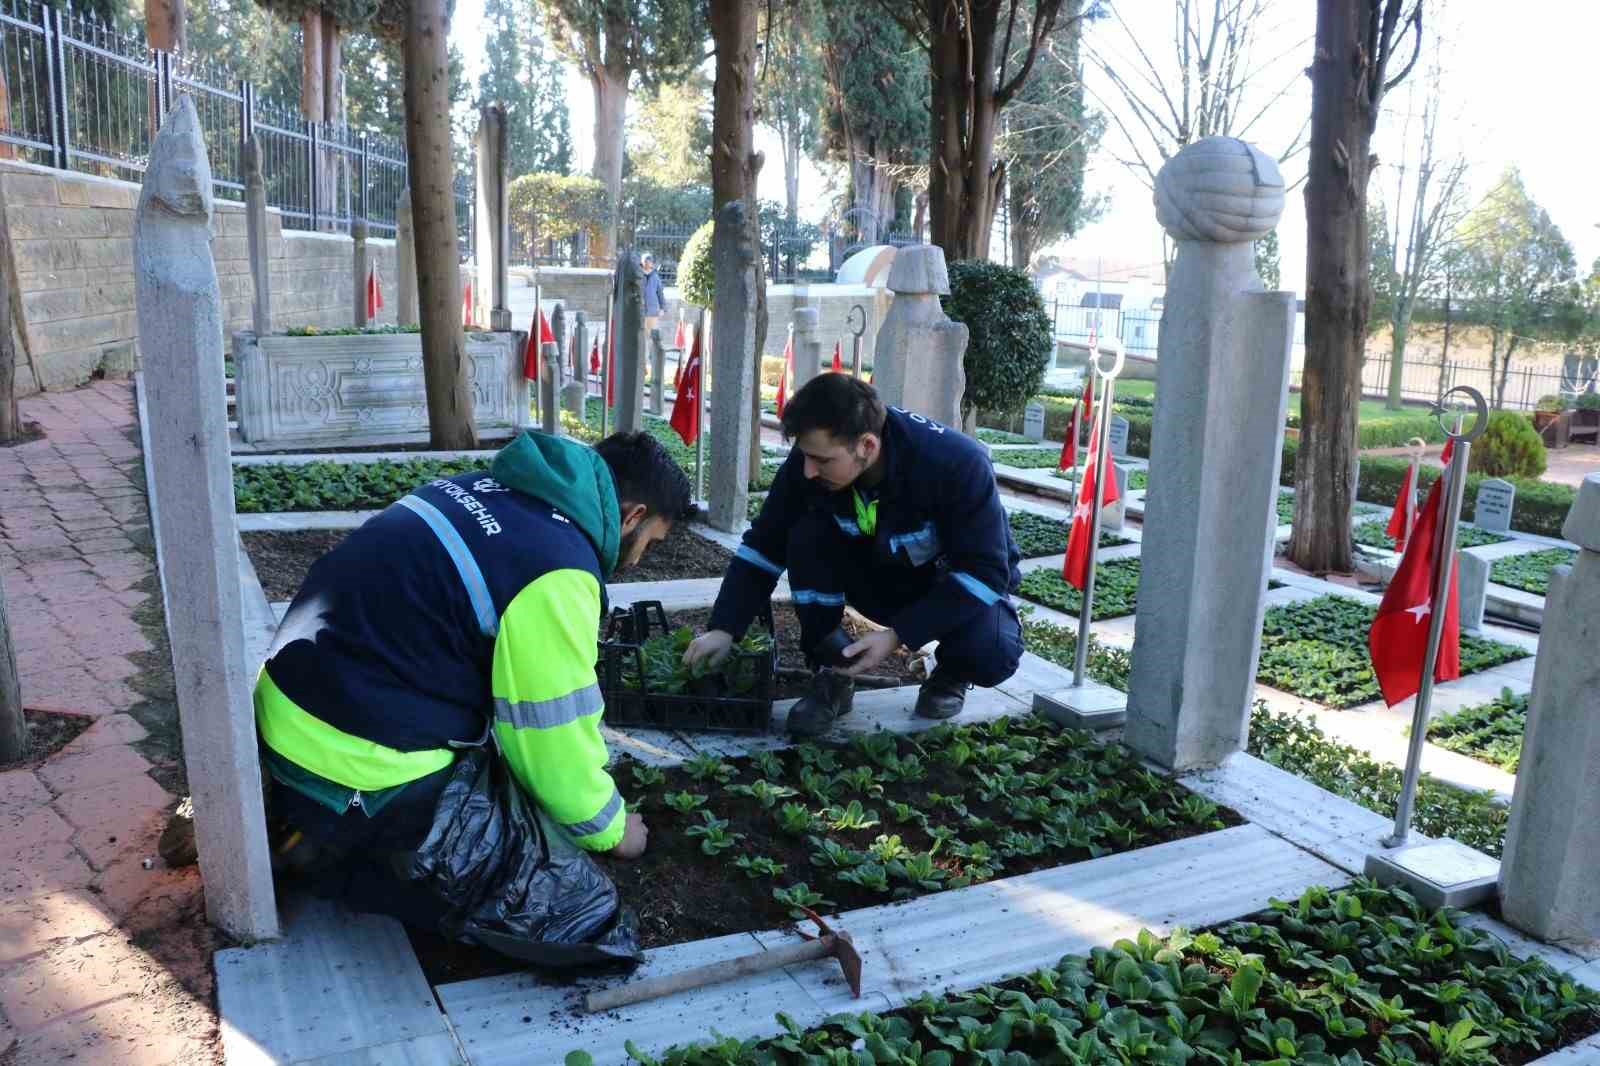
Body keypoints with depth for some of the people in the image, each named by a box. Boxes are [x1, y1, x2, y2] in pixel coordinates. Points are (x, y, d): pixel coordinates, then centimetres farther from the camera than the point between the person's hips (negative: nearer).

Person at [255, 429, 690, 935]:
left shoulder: (489, 487, 6)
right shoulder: (554, 570, -20)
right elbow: (558, 745, -13)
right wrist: (610, 830, 5)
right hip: (352, 764, -9)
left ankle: (323, 829, 14)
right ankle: (338, 853, 0)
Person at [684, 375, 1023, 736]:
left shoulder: (958, 464, -35)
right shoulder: (811, 458, -23)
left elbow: (985, 571, -31)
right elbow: (764, 546, -14)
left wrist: (898, 634, -37)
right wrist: (724, 628, -23)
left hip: (965, 584, -3)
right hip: (882, 576, 4)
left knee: (990, 652, -34)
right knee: (807, 537, -24)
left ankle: (953, 673, 3)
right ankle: (832, 676, -9)